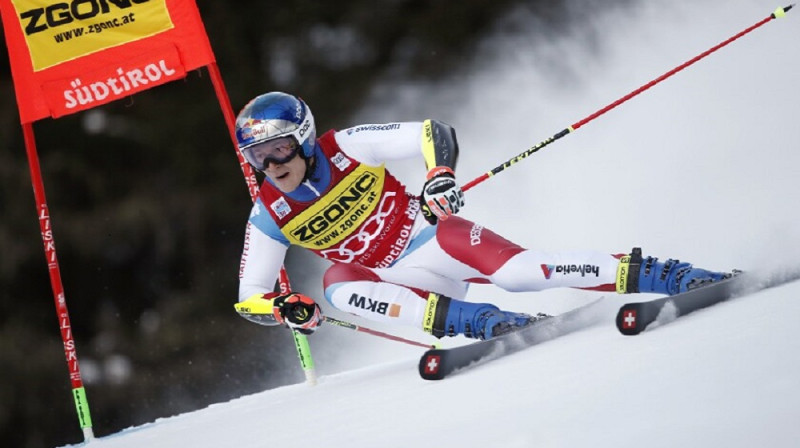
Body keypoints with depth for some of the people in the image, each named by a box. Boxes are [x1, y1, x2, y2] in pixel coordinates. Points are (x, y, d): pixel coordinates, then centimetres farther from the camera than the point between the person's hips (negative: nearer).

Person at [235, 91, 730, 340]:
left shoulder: (345, 148, -14)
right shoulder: (270, 217, -7)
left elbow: (433, 133, -14)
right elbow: (249, 296, -3)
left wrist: (441, 175, -35)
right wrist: (284, 307, -25)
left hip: (431, 235, -3)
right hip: (395, 278, 3)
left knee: (516, 271, -28)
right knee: (336, 284, -29)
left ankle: (664, 276, -23)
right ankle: (480, 321, -34)